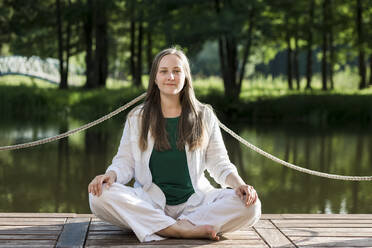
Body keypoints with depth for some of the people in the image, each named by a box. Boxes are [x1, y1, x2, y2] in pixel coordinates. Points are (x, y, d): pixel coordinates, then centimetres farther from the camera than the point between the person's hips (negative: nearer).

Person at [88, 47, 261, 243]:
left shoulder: (204, 116, 11)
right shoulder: (137, 117, 11)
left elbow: (219, 163, 12)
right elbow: (125, 162, 8)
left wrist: (239, 184, -8)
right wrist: (111, 174, -15)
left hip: (194, 202, 0)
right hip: (149, 201, 0)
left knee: (250, 206, -26)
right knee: (100, 196, -31)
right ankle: (186, 230, -32)